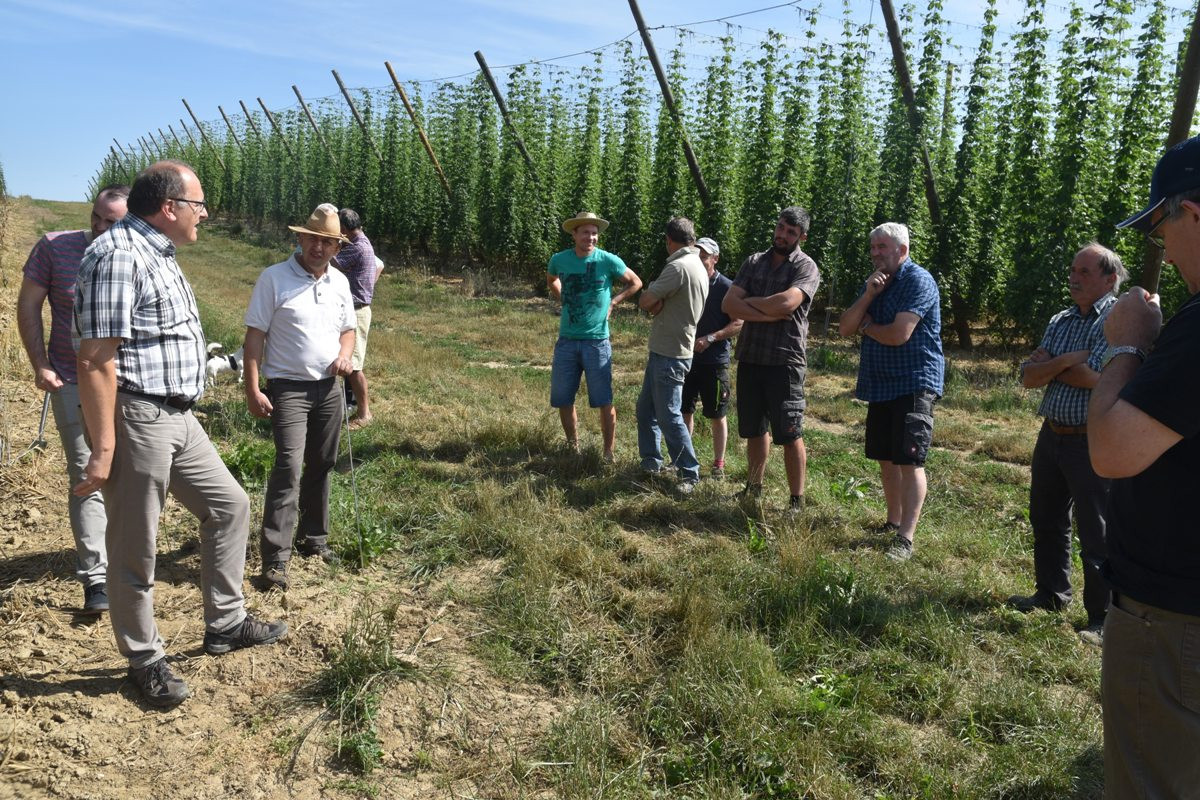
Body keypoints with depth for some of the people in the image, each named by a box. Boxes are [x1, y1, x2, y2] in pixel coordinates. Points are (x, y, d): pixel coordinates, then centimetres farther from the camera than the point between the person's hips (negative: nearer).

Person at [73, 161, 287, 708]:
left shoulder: (157, 253, 14)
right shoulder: (118, 256, -18)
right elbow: (95, 360, -22)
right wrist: (103, 449, -23)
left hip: (176, 418, 10)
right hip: (136, 421, -10)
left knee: (229, 505, 16)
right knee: (135, 547, 4)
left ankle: (224, 623, 29)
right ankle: (144, 660, 21)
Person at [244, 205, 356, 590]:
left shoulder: (340, 282, 9)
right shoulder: (274, 278, -8)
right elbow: (255, 336, -9)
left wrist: (344, 354, -4)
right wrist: (252, 390, -15)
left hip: (328, 388, 6)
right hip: (288, 388, -6)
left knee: (321, 466, 13)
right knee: (288, 467, -14)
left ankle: (314, 539, 29)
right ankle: (275, 559, -9)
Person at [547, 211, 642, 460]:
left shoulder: (608, 261, -8)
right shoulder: (559, 260, 0)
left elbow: (635, 283, 8)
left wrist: (612, 302, 0)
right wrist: (564, 300, 10)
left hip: (597, 340, -3)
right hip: (566, 340, 3)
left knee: (604, 401, 0)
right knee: (562, 399, 10)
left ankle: (608, 452, 11)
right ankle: (573, 446, 28)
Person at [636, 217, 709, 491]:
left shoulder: (679, 266, -19)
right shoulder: (698, 266, 13)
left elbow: (645, 302, -18)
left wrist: (654, 302, 2)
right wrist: (658, 304, -4)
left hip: (670, 355, -10)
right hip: (663, 350, 10)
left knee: (669, 416, -5)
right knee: (646, 408, 17)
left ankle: (690, 473, 4)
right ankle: (651, 462, 28)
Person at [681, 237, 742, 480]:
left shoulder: (726, 287, -9)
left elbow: (738, 323, -11)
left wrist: (710, 338, -21)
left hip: (715, 361, -5)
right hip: (687, 357, 5)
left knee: (717, 415, 5)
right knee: (684, 410, 12)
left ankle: (718, 464, 17)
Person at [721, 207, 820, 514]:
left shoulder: (806, 267, -4)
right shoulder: (754, 262, 10)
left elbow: (786, 303, -23)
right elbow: (729, 304, -2)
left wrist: (749, 302, -7)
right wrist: (769, 314, -14)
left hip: (785, 361, -5)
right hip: (750, 358, 5)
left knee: (790, 434, -1)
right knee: (754, 429, 16)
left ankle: (797, 500, 10)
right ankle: (754, 488, 32)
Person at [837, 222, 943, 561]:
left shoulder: (918, 281, -12)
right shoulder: (876, 282, 14)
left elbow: (899, 334, -23)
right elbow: (844, 327, 6)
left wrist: (866, 326, -3)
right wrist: (868, 296, -10)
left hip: (914, 384, -8)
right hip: (880, 384, 8)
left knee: (909, 460, -11)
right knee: (886, 458, 14)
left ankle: (906, 538, -11)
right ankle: (893, 522, 27)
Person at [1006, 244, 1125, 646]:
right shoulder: (1060, 321, 11)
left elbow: (1094, 377, -23)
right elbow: (1028, 377, 2)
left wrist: (1049, 365, -7)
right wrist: (1066, 361, -15)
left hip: (1092, 443, -8)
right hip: (1052, 436, 8)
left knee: (1096, 535, 0)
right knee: (1046, 521, 18)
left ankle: (1102, 617, 13)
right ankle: (1051, 594, 35)